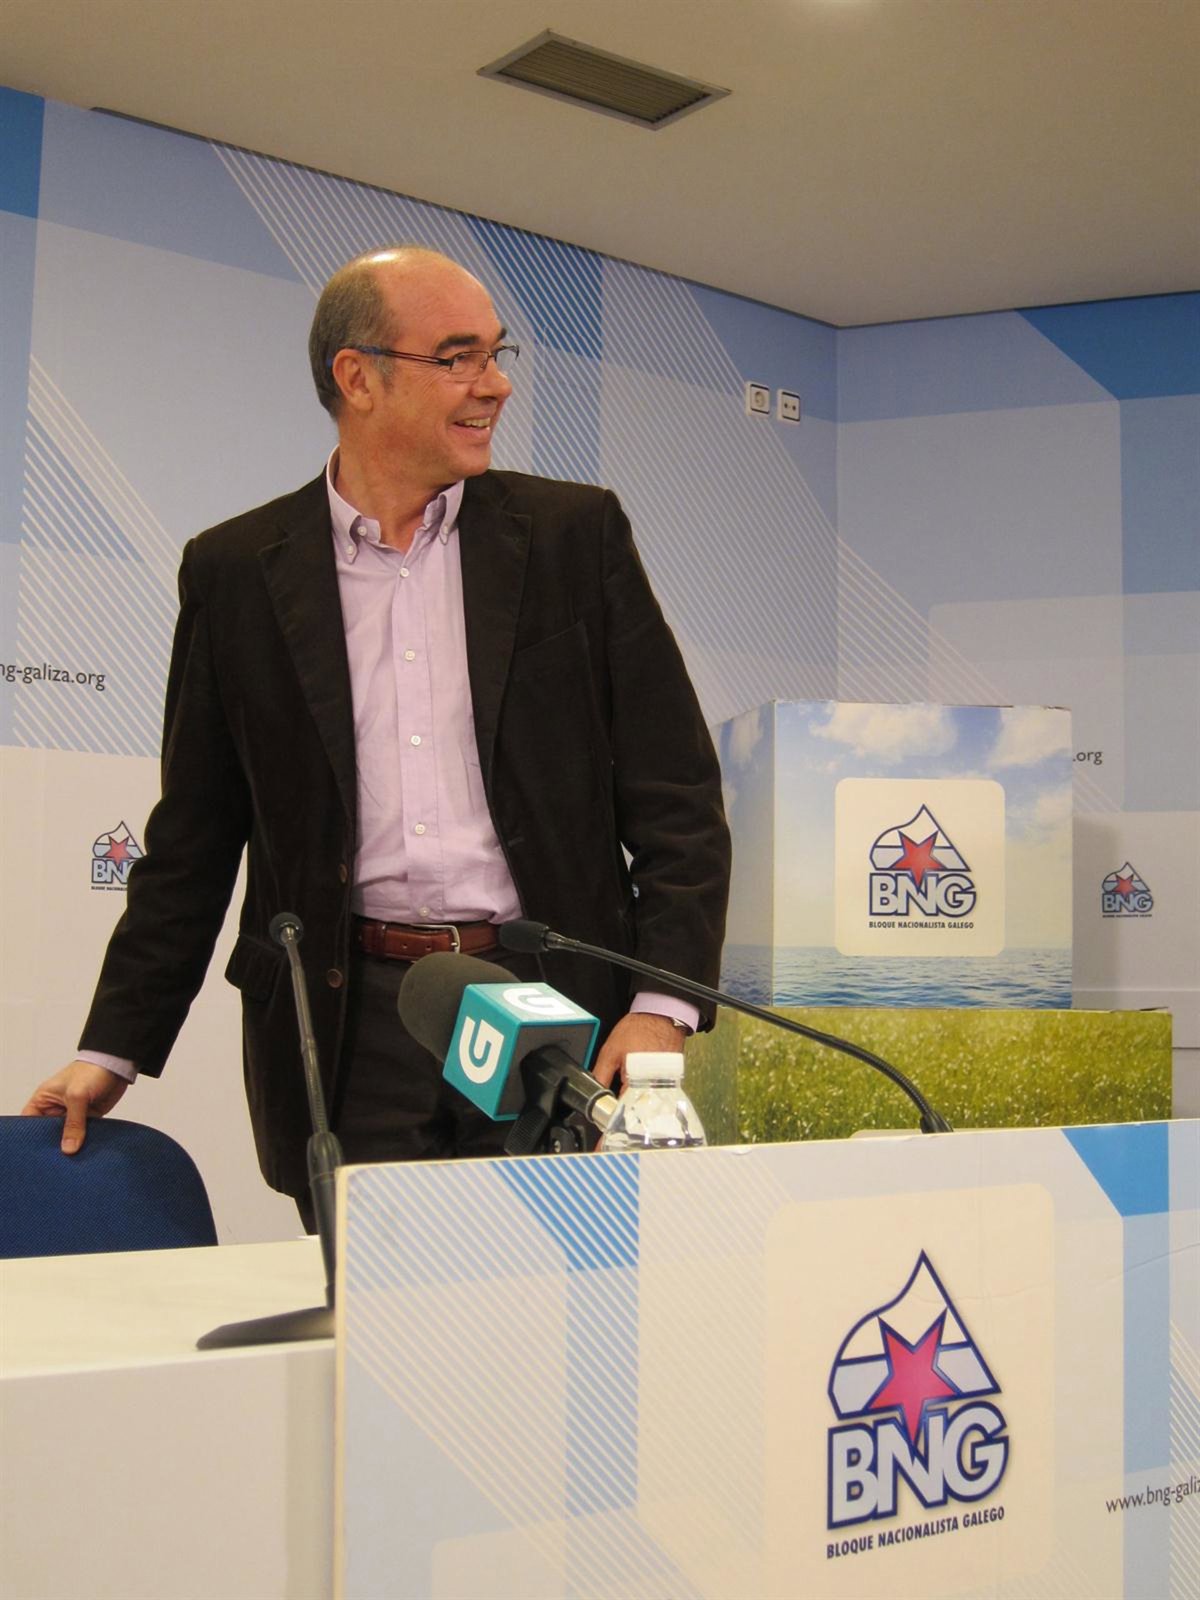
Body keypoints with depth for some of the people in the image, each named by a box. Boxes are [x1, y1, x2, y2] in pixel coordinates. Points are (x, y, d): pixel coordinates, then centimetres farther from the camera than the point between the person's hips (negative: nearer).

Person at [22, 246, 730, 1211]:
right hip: (352, 1032, 0)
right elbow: (194, 841, 12)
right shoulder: (236, 570, 7)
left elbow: (677, 795, 4)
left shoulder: (576, 535, 6)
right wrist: (112, 1050, 10)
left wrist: (661, 1008, -7)